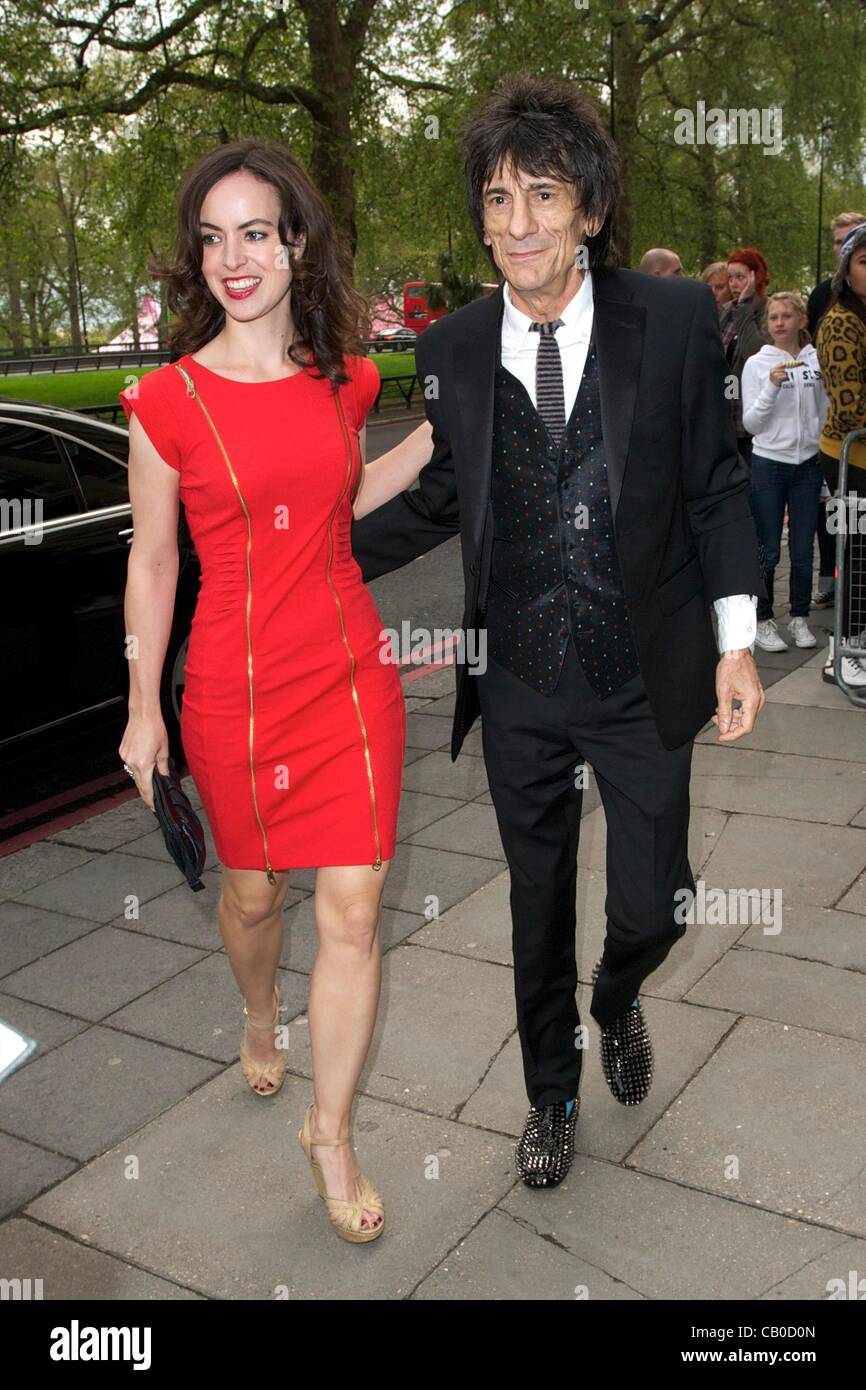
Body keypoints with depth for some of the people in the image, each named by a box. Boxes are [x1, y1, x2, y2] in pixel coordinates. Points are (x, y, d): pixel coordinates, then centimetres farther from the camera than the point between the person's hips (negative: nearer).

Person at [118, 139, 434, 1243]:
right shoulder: (169, 400, -9)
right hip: (236, 682, -2)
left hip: (350, 667, 2)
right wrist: (144, 707, 2)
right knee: (251, 888, 16)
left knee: (353, 906, 0)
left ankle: (330, 1133, 19)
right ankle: (259, 1017, 51)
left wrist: (437, 435, 9)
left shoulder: (343, 378, 2)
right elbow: (151, 560, -2)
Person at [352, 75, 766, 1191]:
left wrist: (735, 642, -5)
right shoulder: (452, 349, -3)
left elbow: (715, 488, -2)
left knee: (651, 907, 8)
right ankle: (551, 1095, 42)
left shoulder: (675, 318, -8)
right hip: (519, 691, 2)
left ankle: (617, 1003, 48)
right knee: (537, 908, 17)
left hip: (646, 682, -1)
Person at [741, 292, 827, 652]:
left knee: (803, 549, 6)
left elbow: (825, 413, 12)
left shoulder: (817, 361, 4)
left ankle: (800, 618, 20)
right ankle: (763, 621, 13)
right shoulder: (756, 364, -2)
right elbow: (750, 423, -6)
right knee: (768, 551, 1)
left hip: (808, 463, 2)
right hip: (769, 463, -2)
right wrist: (772, 387, -19)